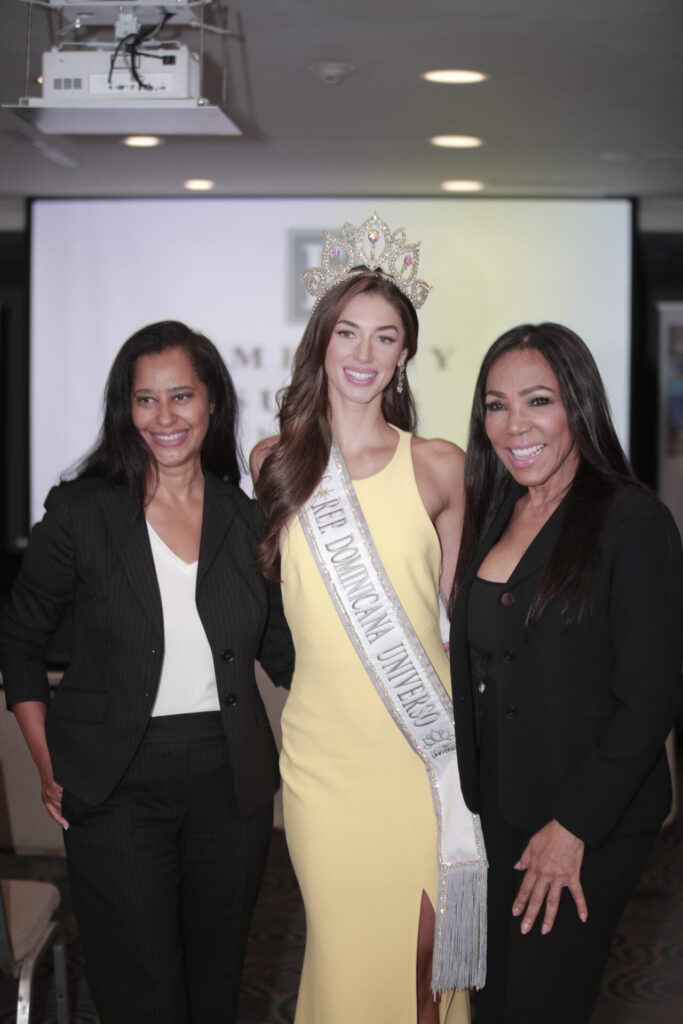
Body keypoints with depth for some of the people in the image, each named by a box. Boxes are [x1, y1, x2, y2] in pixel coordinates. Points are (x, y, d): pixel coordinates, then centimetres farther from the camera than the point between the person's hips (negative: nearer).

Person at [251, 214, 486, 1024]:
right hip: (321, 751, 1)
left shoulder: (439, 467, 1)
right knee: (341, 949, 7)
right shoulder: (272, 462, 4)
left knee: (420, 951, 5)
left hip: (423, 751, -1)